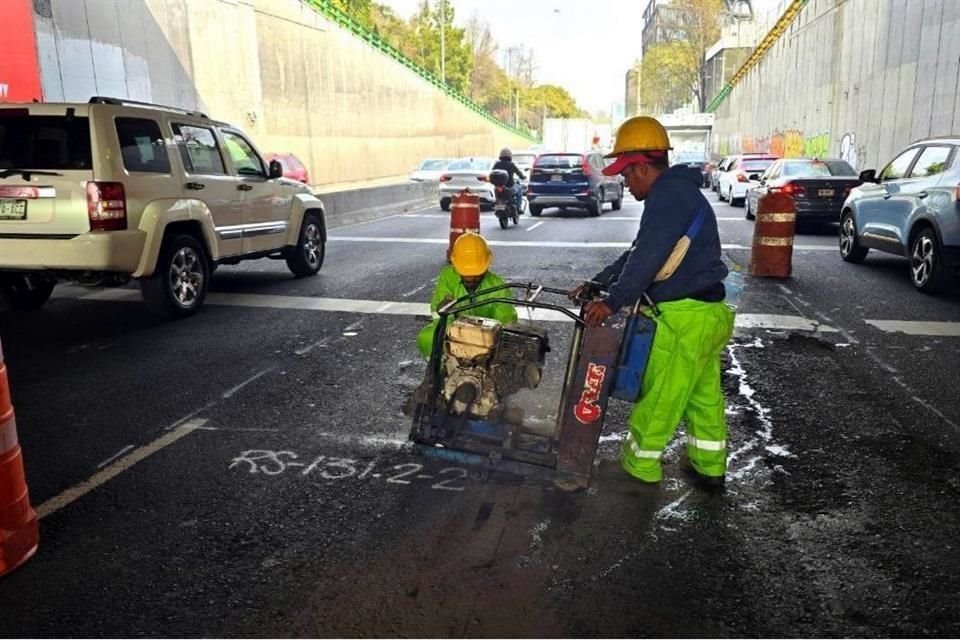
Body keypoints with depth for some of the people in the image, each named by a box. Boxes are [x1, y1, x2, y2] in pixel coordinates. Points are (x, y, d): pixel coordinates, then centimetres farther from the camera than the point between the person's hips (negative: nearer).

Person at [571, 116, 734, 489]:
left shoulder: (669, 194, -16)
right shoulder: (678, 193, 18)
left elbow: (647, 258, -24)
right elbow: (638, 251, 20)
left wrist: (613, 302, -19)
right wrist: (597, 283, 17)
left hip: (685, 317, -10)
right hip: (707, 313, 10)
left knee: (659, 397, 3)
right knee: (704, 393, 18)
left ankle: (639, 466, 17)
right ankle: (709, 466, 30)